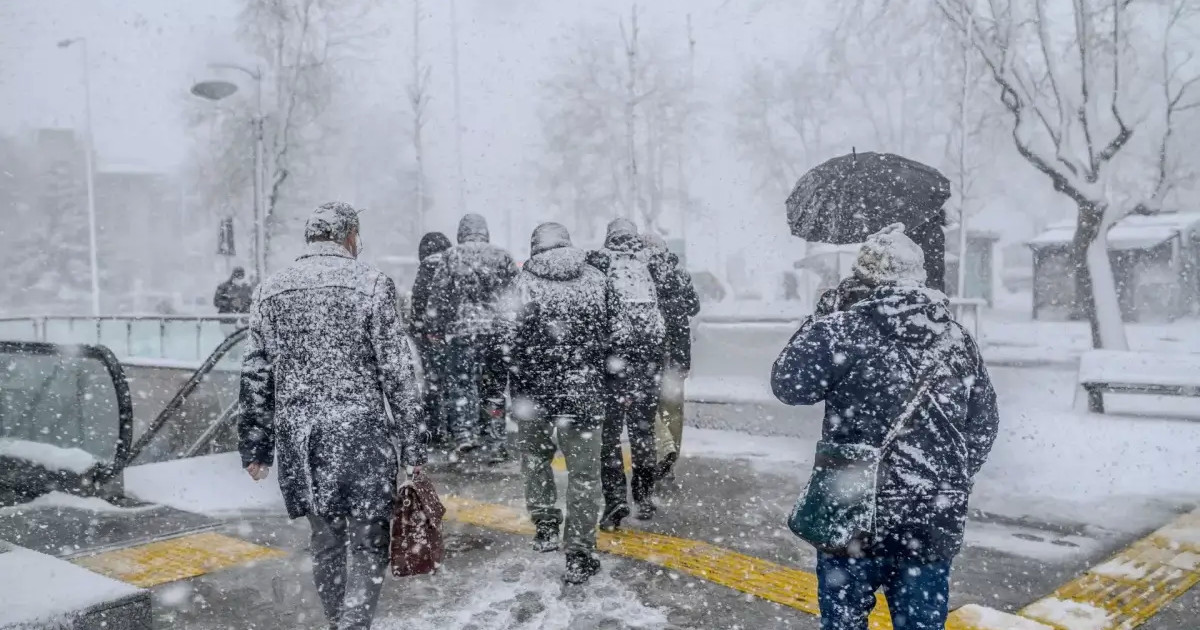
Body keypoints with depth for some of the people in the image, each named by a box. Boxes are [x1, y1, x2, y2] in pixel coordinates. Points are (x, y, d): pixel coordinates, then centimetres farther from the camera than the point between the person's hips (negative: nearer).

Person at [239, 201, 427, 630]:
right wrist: (413, 446, -2)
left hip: (298, 438, 5)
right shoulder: (371, 284, -4)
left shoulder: (270, 291, 9)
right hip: (360, 435, -5)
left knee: (326, 542, 18)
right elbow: (399, 373, -7)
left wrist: (255, 447, 16)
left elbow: (256, 377, 9)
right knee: (368, 546, 4)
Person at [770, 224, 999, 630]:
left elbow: (789, 385, -5)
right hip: (936, 519, 4)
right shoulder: (957, 339, 5)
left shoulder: (842, 329, -11)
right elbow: (983, 425, 11)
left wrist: (819, 323, 5)